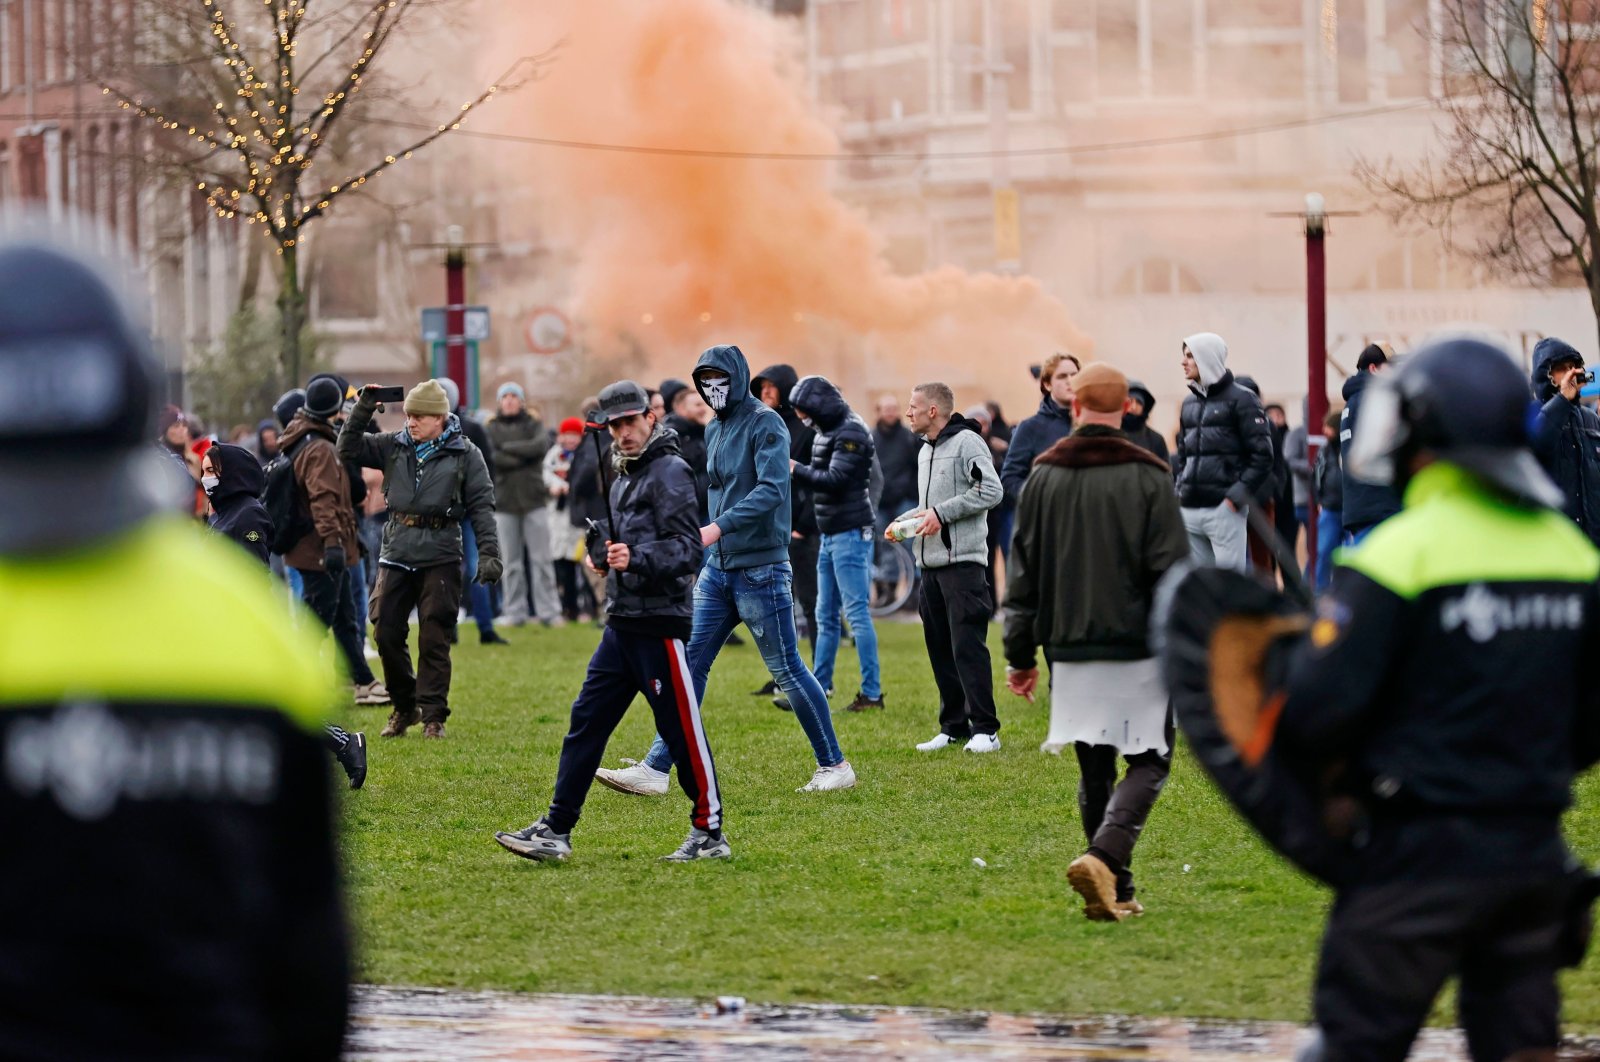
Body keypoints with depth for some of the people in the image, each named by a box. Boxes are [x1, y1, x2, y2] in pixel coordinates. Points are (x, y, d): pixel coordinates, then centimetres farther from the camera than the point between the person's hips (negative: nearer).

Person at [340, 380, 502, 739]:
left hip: (440, 558, -4)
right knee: (387, 634, 4)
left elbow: (482, 505, -1)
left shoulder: (464, 454, 0)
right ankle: (404, 706, 21)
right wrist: (363, 410, -2)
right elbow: (349, 449, 10)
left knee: (434, 639, -3)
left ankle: (433, 715, 3)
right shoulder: (394, 447, 10)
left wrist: (488, 552, -9)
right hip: (396, 554, 4)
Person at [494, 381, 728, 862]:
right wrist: (607, 556, 14)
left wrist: (636, 557, -32)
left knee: (682, 731, -2)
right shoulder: (626, 476, 19)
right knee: (586, 722, 6)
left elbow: (687, 550, -19)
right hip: (622, 624, 9)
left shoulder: (669, 472, -10)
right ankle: (556, 831, 7)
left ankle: (709, 833, 7)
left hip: (660, 625, -9)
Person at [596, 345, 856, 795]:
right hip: (717, 570, 8)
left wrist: (717, 528, -34)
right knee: (689, 665, 2)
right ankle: (656, 769, 1)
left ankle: (835, 766, 10)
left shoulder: (765, 424, -12)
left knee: (787, 670, -1)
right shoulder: (715, 430, 14)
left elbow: (771, 490, -25)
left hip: (761, 568, -8)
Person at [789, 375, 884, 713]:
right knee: (826, 617, 13)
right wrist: (792, 470, 1)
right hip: (830, 535, 10)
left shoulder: (851, 433, -14)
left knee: (857, 613, -8)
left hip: (851, 533, -10)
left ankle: (872, 693, -6)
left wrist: (796, 469, -12)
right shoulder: (826, 432, 14)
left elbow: (835, 480, -20)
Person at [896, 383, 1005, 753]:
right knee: (939, 647, 9)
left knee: (967, 646, -11)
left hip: (963, 560, -9)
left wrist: (941, 513, -18)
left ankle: (985, 729, -9)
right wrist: (904, 520, 11)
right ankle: (953, 726, 15)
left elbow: (991, 491, -18)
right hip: (930, 563, 9)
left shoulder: (967, 443, -8)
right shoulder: (925, 451, 20)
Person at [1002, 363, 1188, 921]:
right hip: (1138, 651, -3)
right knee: (1148, 763, 3)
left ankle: (1115, 892, 11)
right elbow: (1173, 573, -6)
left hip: (1071, 651, 3)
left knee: (1094, 770, 12)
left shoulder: (1043, 477, 4)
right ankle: (1105, 856, -21)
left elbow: (1022, 576, 8)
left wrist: (1019, 655, 14)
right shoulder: (1147, 477, -5)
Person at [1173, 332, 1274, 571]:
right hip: (1190, 511, 7)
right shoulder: (1189, 403, 17)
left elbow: (1262, 456, -8)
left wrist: (1236, 497, -14)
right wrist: (1180, 490, 12)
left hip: (1224, 509, -7)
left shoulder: (1241, 400, -3)